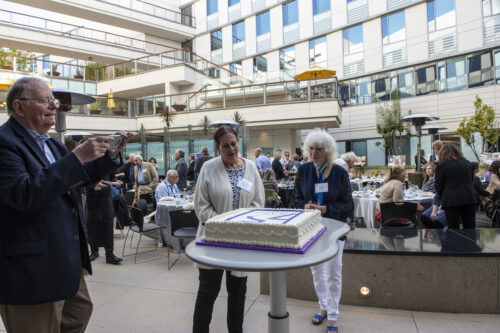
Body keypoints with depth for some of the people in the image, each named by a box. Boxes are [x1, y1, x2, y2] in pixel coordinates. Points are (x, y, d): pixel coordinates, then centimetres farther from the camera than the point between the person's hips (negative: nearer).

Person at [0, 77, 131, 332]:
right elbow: (23, 194, -29)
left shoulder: (50, 142, 11)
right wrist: (76, 156, -31)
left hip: (68, 258, 9)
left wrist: (110, 155, 1)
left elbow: (80, 178, 17)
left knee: (80, 311, 23)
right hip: (32, 269, -9)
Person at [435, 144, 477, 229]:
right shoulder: (467, 163, 11)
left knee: (453, 228, 0)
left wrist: (443, 197, 13)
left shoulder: (441, 165, -4)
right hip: (470, 199, 5)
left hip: (451, 200, -5)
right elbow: (471, 180, 20)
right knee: (470, 227, 11)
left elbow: (438, 186, -2)